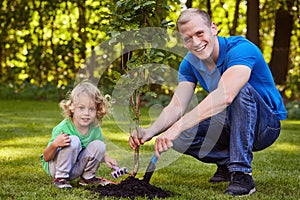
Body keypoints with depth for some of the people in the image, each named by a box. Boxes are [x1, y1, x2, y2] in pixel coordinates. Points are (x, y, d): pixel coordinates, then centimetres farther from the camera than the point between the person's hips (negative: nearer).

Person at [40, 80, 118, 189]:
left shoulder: (95, 129, -10)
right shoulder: (63, 128, -26)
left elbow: (96, 152, 9)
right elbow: (46, 158, -21)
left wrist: (104, 157, -14)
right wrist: (54, 144, -42)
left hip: (75, 169, 5)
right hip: (55, 166, -5)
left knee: (99, 145, -15)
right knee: (73, 140, -30)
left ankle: (87, 177, 6)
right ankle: (60, 178, -17)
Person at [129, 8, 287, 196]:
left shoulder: (241, 49, -26)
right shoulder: (190, 63, -3)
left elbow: (225, 96, -43)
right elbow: (177, 107, -9)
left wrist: (178, 126, -48)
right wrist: (150, 131, -30)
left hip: (266, 126, -6)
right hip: (229, 126, 6)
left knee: (241, 89, -36)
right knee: (178, 137, -17)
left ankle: (242, 174, -30)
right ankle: (227, 162, 6)